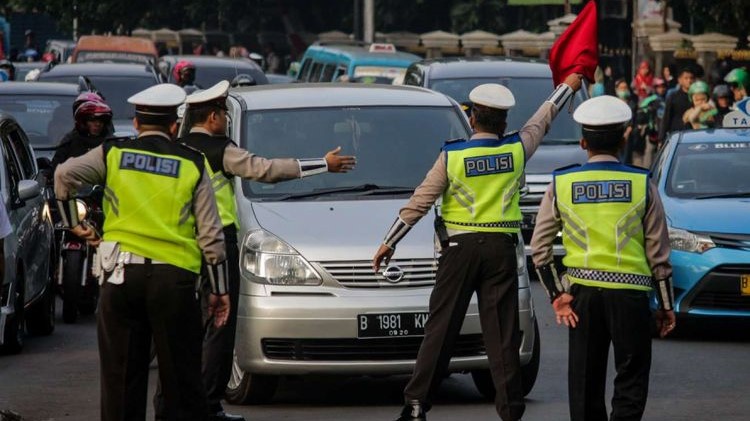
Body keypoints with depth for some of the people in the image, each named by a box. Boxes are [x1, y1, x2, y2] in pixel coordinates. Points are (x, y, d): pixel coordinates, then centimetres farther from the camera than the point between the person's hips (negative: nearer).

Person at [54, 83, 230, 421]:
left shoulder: (113, 154, 5)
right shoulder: (193, 164, 5)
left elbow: (65, 174, -11)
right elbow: (211, 235, 2)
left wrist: (72, 222, 3)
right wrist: (219, 290, 8)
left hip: (122, 276, 1)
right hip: (175, 278, -1)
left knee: (121, 376, 6)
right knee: (181, 377, 5)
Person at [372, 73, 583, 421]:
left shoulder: (452, 155, -4)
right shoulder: (516, 149, 2)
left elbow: (419, 203, -3)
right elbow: (543, 118, 21)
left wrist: (389, 243, 5)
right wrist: (568, 86, 39)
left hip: (460, 247, -2)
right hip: (501, 249, 2)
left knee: (441, 327, 0)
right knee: (502, 333, 3)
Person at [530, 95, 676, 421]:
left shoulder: (561, 183, 2)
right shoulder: (641, 184, -3)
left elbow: (539, 249, 1)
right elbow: (658, 252, 0)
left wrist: (557, 295, 4)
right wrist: (666, 305, 8)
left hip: (582, 293, 2)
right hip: (630, 293, -2)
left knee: (585, 383, 12)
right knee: (631, 382, 4)